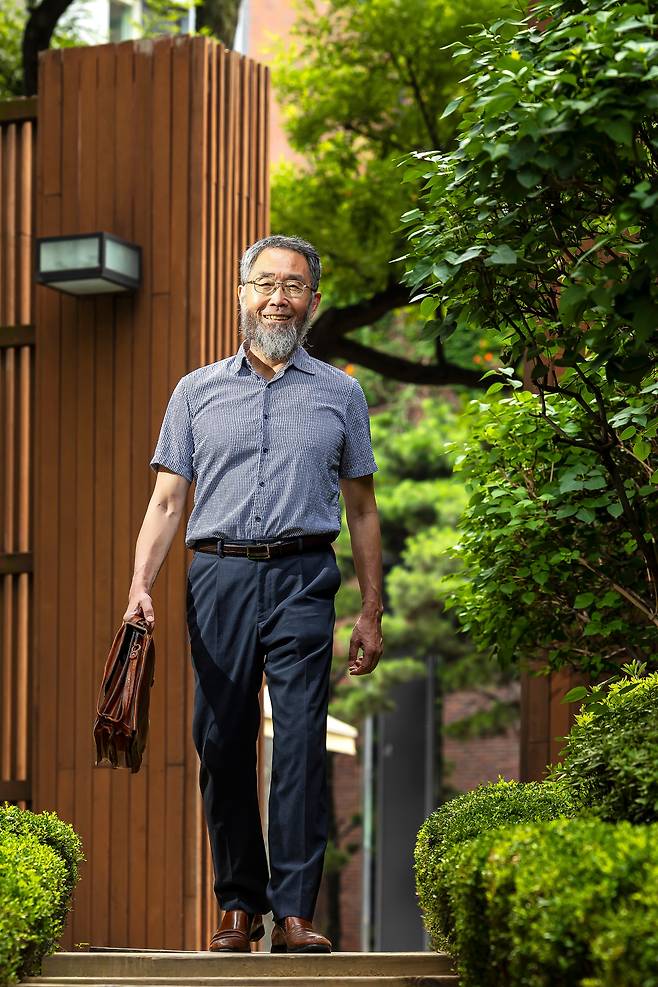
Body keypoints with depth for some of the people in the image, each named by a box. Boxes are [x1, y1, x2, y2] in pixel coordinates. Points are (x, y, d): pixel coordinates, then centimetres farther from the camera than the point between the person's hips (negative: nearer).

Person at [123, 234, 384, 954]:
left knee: (300, 744, -9)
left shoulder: (340, 394, 12)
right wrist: (141, 585, -6)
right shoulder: (196, 392, 13)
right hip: (219, 575, 1)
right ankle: (239, 907, 11)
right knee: (222, 743, 2)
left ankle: (295, 913, -10)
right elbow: (166, 500, 9)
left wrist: (371, 612, 9)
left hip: (303, 578, -1)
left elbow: (361, 510, 14)